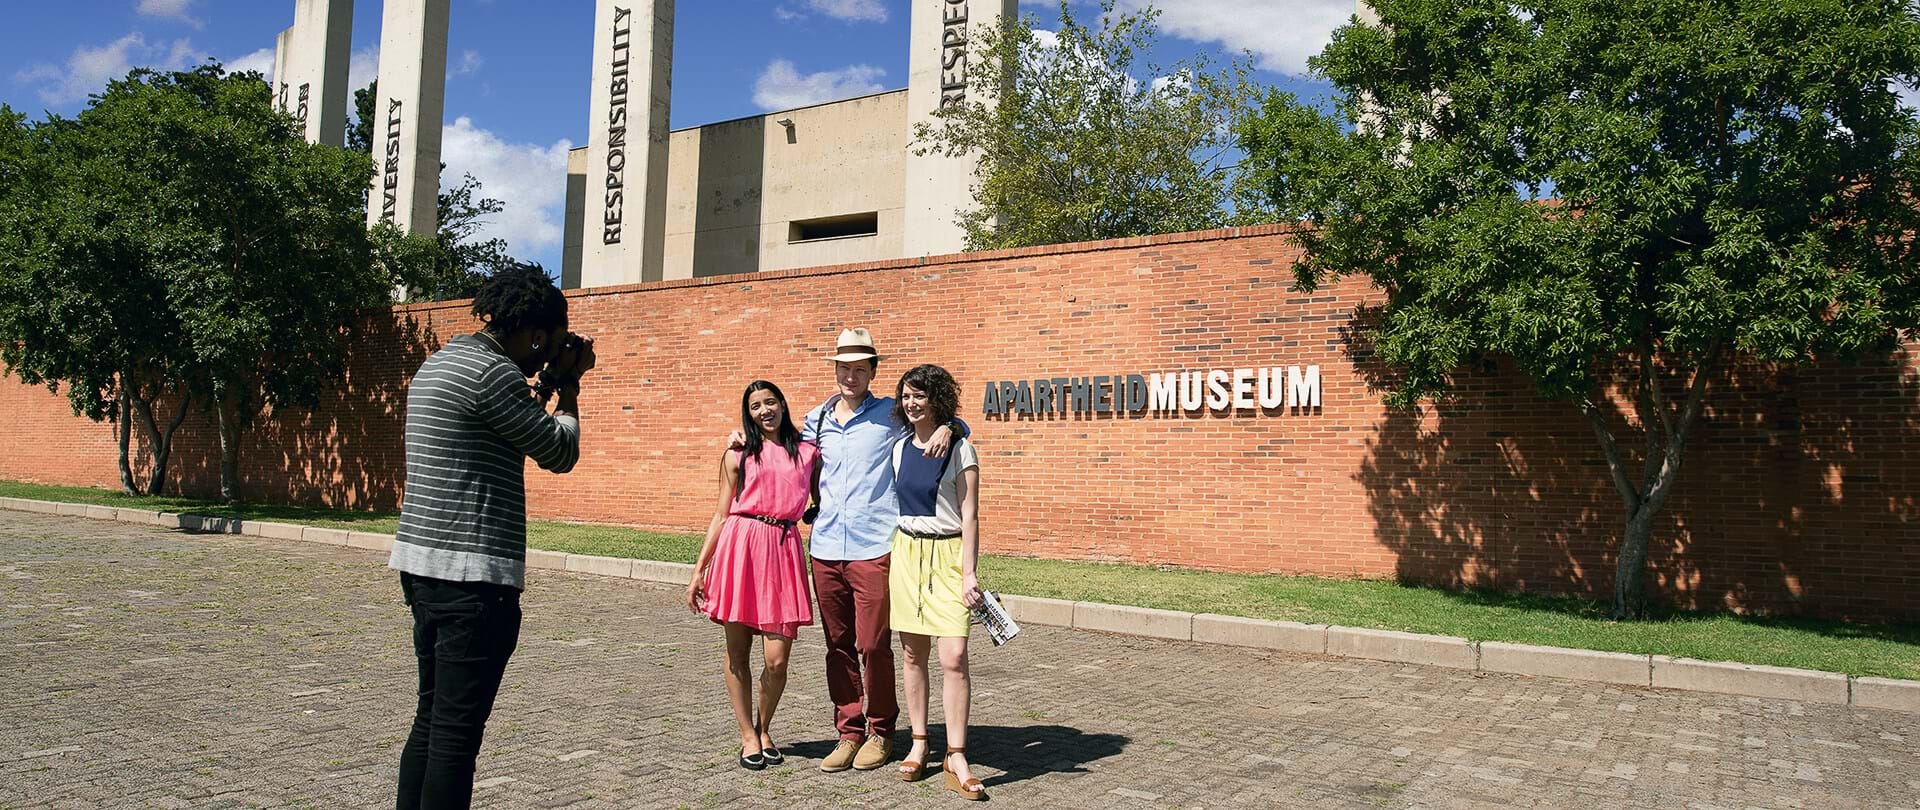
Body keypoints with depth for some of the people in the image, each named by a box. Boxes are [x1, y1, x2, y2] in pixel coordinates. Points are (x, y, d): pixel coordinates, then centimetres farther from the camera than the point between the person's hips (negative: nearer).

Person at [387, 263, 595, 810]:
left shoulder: (442, 361, 16)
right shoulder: (492, 371, -15)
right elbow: (561, 453, -8)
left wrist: (550, 382, 18)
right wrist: (569, 383, 5)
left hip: (422, 562, 10)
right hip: (472, 577, -10)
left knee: (431, 719, 17)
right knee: (457, 733, -4)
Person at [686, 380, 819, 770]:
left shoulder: (808, 452, 12)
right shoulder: (738, 454, 9)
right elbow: (721, 514, 9)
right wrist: (699, 570, 6)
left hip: (784, 549, 0)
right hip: (740, 548, 0)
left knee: (777, 659, -3)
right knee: (737, 653, 5)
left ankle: (764, 729, 22)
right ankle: (748, 735, 22)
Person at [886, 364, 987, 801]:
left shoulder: (959, 449, -5)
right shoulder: (899, 448, 9)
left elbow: (969, 516, -7)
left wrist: (969, 572, -13)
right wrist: (889, 563, 15)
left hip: (948, 555, -5)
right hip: (906, 552, 5)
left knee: (954, 658, -10)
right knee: (913, 654, 8)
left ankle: (956, 757, -2)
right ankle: (919, 744, 20)